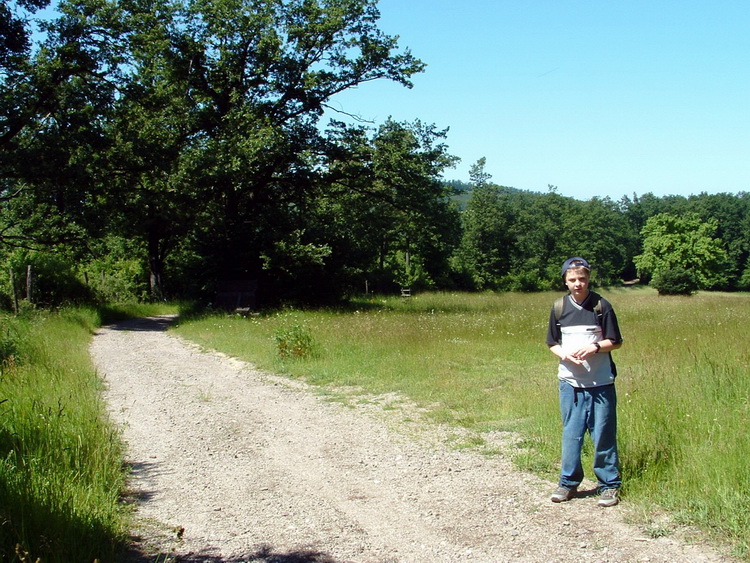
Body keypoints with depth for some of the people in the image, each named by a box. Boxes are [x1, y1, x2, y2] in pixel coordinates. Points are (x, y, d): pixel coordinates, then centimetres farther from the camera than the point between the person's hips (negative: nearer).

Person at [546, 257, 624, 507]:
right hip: (570, 382, 2)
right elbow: (552, 343, 11)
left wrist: (594, 347, -19)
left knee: (603, 434, 2)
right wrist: (565, 354, -10)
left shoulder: (601, 306, -4)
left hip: (601, 383, -2)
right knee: (571, 434, 9)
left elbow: (615, 342, -1)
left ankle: (610, 485, 14)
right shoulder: (559, 308, 4)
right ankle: (568, 482, 20)